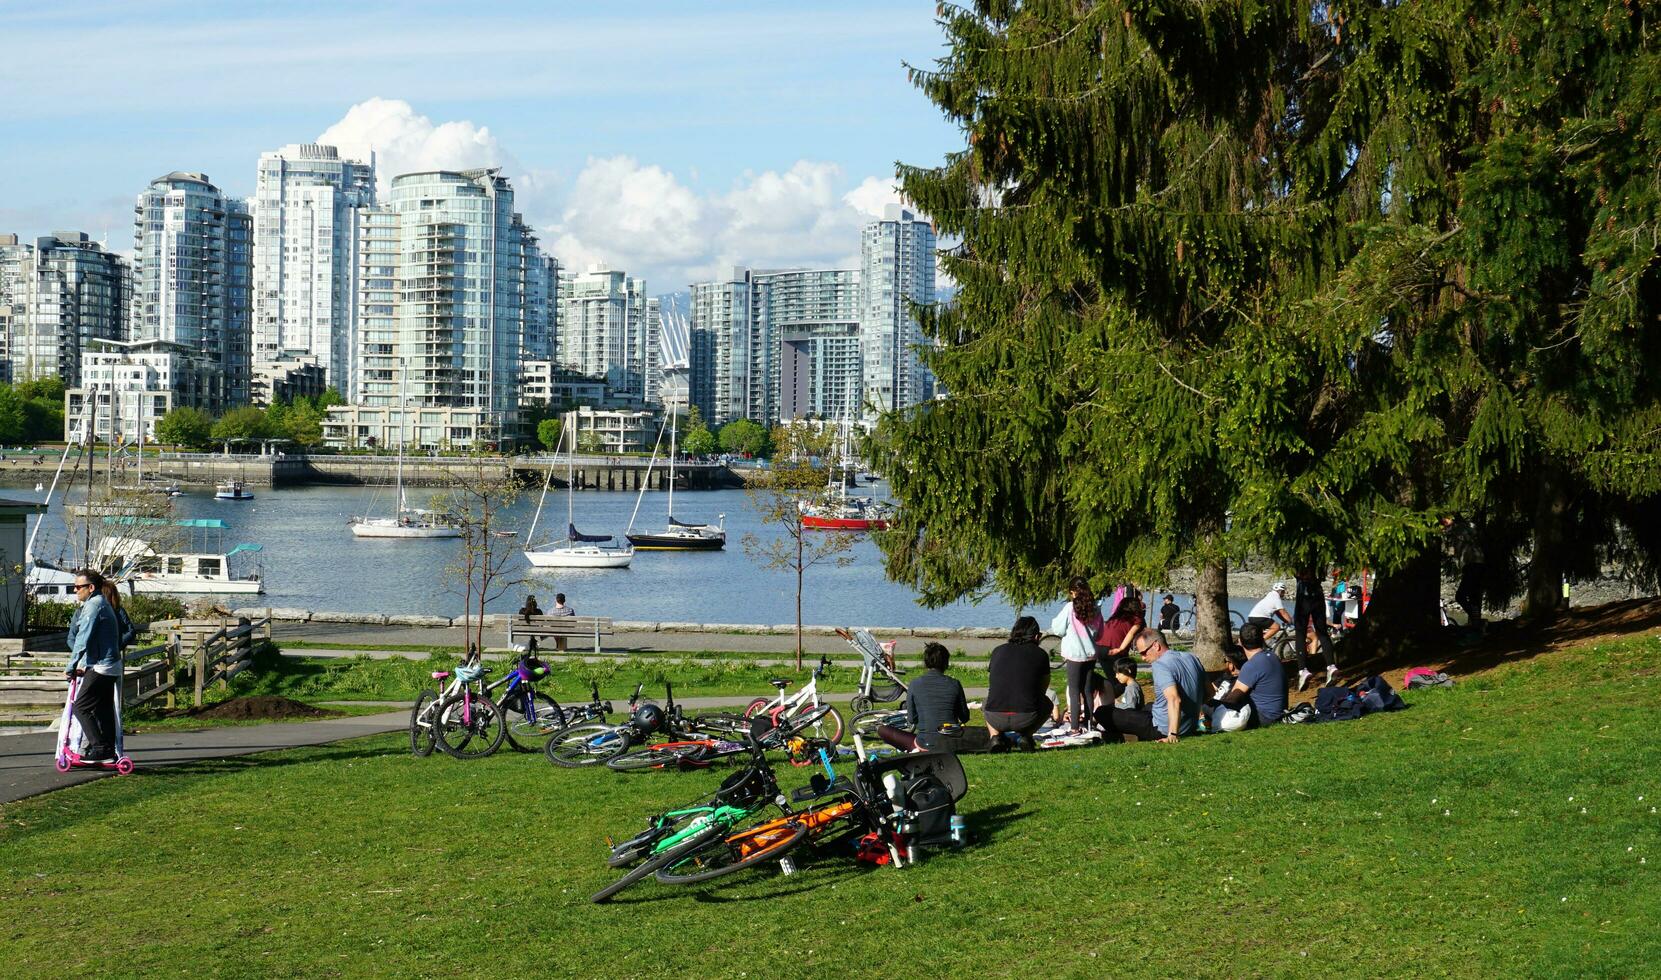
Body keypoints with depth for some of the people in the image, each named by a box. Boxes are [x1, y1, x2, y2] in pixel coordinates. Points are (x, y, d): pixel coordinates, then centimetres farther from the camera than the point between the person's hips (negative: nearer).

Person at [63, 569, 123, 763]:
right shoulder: (103, 603, 19)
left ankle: (99, 748, -12)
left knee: (81, 707, -9)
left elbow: (83, 640, -17)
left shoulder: (93, 605, -13)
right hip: (111, 666, 10)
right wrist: (83, 666, 15)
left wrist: (70, 667, -11)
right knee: (103, 709, 13)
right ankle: (108, 751, 14)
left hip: (100, 667, -10)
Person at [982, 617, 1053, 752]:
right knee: (1047, 703, 31)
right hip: (1026, 719, -2)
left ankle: (995, 736, 10)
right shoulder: (1040, 654, 9)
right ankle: (1024, 735, 8)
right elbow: (1043, 688, 22)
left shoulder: (998, 651, 16)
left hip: (996, 719, 2)